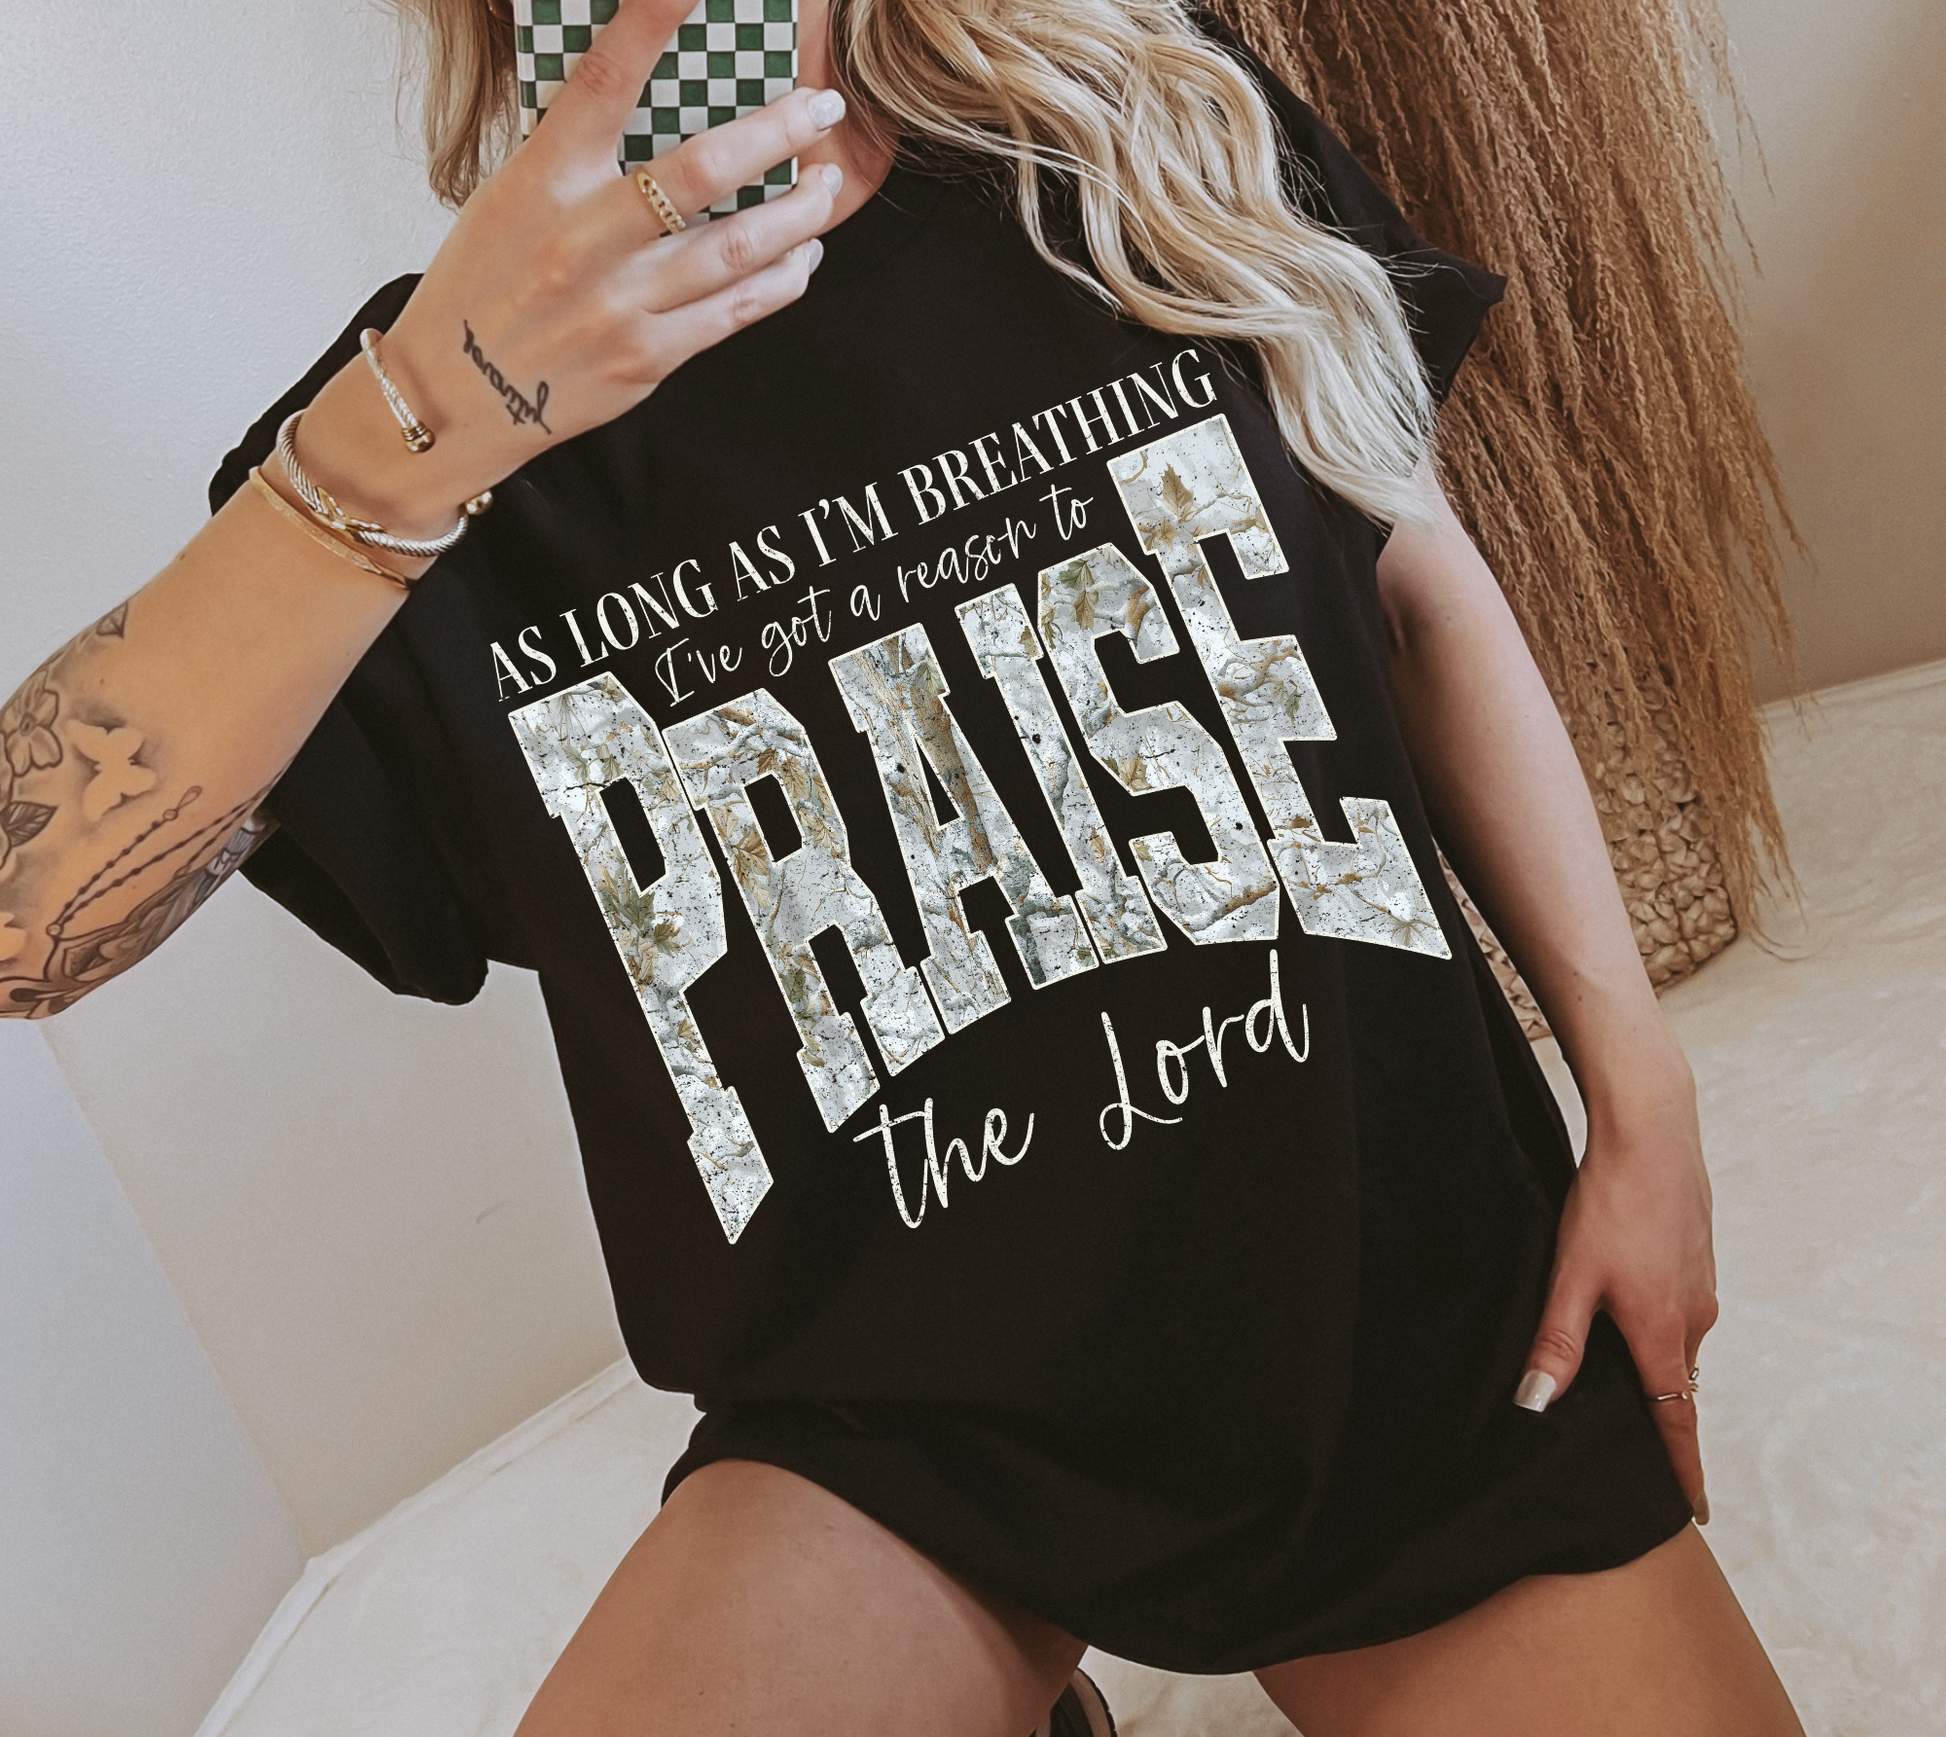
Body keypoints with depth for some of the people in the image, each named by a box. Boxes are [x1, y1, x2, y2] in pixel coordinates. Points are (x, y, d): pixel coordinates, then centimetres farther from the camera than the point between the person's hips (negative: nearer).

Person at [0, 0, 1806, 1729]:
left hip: (1420, 1293, 2)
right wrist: (416, 435, -30)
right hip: (910, 1425, -1)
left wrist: (1640, 1090, 3)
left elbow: (1424, 592, 6)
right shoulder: (433, 384, -7)